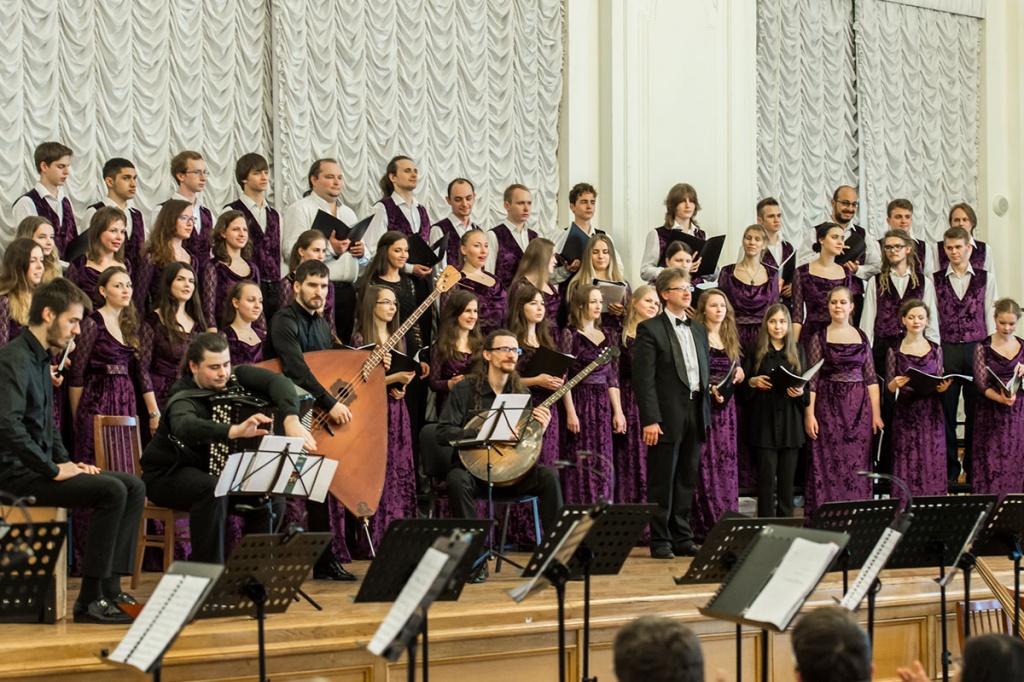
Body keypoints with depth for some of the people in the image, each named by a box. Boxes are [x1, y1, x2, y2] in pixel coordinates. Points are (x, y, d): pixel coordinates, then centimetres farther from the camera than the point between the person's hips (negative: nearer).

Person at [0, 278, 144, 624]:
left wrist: (66, 461, 11)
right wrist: (53, 470, -22)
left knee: (134, 487, 2)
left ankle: (110, 589, -4)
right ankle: (90, 600, -19)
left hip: (39, 465, 10)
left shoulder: (41, 358, 16)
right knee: (111, 491, -24)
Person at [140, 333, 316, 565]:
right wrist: (235, 430, -66)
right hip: (166, 476, -7)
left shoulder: (233, 377, -9)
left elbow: (277, 381, -22)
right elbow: (185, 426, -50)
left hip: (215, 471, 7)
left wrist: (291, 419, -41)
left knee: (272, 499, -12)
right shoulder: (183, 399, -26)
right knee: (213, 490, -37)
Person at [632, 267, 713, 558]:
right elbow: (644, 378, -10)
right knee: (662, 482, -1)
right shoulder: (650, 329, -4)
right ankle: (660, 541, 5)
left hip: (695, 412, 6)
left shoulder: (699, 330, 17)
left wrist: (706, 412, 11)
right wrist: (650, 419, -17)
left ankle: (683, 538, 16)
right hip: (667, 415, -6)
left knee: (687, 480, 10)